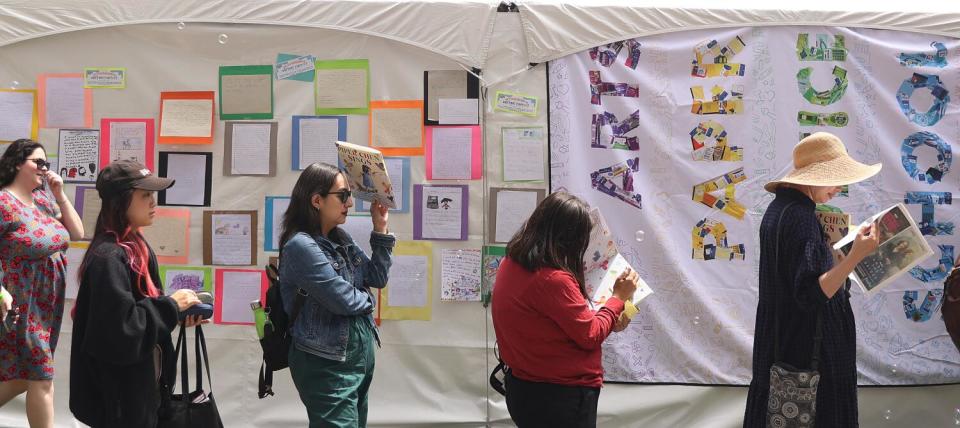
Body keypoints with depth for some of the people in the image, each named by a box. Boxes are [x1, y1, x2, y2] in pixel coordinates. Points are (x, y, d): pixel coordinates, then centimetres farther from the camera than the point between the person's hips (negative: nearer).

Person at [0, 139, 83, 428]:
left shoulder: (44, 199, 9)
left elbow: (77, 233, 11)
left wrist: (60, 195, 2)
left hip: (48, 303, 8)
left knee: (25, 374, 16)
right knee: (41, 376, -2)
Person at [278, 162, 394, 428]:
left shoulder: (342, 239, 9)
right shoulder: (301, 246, -17)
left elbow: (377, 278, 8)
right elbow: (343, 299, -21)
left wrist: (380, 229, 3)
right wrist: (367, 299, 0)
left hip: (361, 352, 9)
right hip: (328, 363, -8)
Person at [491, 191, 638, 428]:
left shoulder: (511, 264, -1)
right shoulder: (553, 280, -28)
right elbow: (591, 336, -17)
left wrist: (606, 321, 6)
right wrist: (618, 297, -4)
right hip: (561, 396, -8)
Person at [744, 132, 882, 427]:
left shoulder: (779, 207, 7)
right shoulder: (800, 217, -22)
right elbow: (811, 295, -28)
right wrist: (856, 255, -36)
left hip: (781, 338, 10)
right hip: (809, 344, -10)